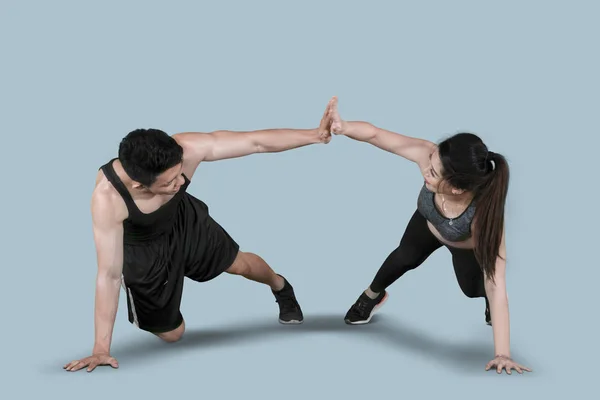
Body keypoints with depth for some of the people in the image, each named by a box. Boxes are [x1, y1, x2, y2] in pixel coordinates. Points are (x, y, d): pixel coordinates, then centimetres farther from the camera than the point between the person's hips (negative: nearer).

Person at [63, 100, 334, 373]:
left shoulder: (186, 148, -38)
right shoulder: (108, 198, -44)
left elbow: (256, 142, -27)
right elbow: (109, 275, -39)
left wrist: (314, 135, -24)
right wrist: (101, 348, -38)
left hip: (184, 220, 3)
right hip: (142, 250, -3)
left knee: (239, 264, 22)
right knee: (171, 334, 10)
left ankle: (282, 289, 56)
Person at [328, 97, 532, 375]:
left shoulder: (484, 214, -51)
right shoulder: (429, 155, -46)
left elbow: (496, 286, -48)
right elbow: (375, 134, -38)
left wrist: (502, 354, -49)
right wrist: (344, 127, -60)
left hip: (467, 245, -2)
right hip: (428, 224, 3)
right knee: (406, 258, 20)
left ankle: (492, 307, 42)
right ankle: (372, 296, 52)